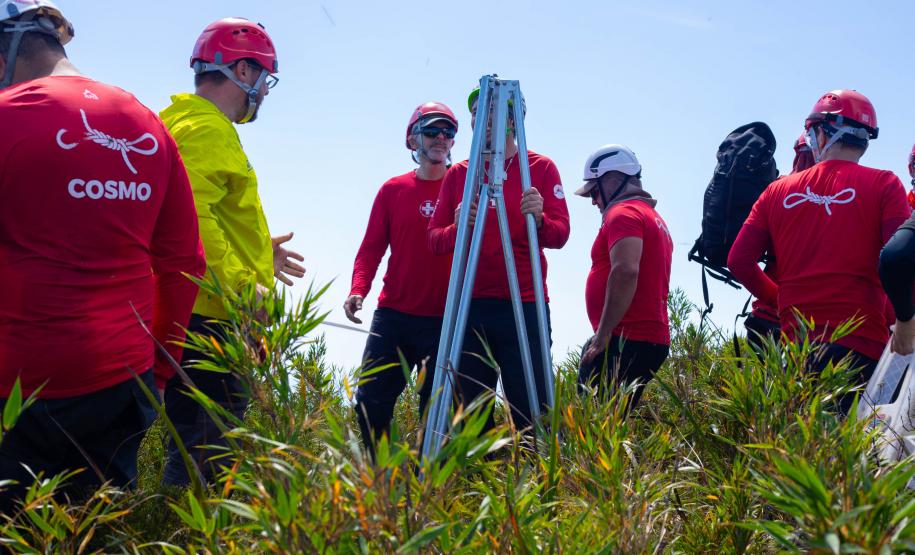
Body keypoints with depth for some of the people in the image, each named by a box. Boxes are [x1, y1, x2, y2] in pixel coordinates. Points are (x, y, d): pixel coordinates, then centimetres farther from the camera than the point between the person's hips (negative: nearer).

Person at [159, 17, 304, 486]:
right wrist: (237, 282, -23)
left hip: (205, 315, 11)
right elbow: (191, 215, -23)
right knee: (207, 447, -9)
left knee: (203, 442, 13)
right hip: (206, 315, -11)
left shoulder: (193, 123, 23)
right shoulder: (206, 129, -10)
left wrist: (258, 255, 26)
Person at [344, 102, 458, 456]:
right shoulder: (393, 190, 10)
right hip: (393, 315, 2)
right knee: (371, 402, -1)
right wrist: (358, 290, -7)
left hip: (445, 320, -2)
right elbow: (371, 248, 8)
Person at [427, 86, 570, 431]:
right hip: (469, 307, 2)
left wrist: (539, 219, -21)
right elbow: (434, 239, 8)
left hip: (524, 307, -2)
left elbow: (560, 234, 0)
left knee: (530, 413, -5)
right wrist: (458, 228, -13)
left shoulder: (541, 168, 6)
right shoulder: (457, 174, 12)